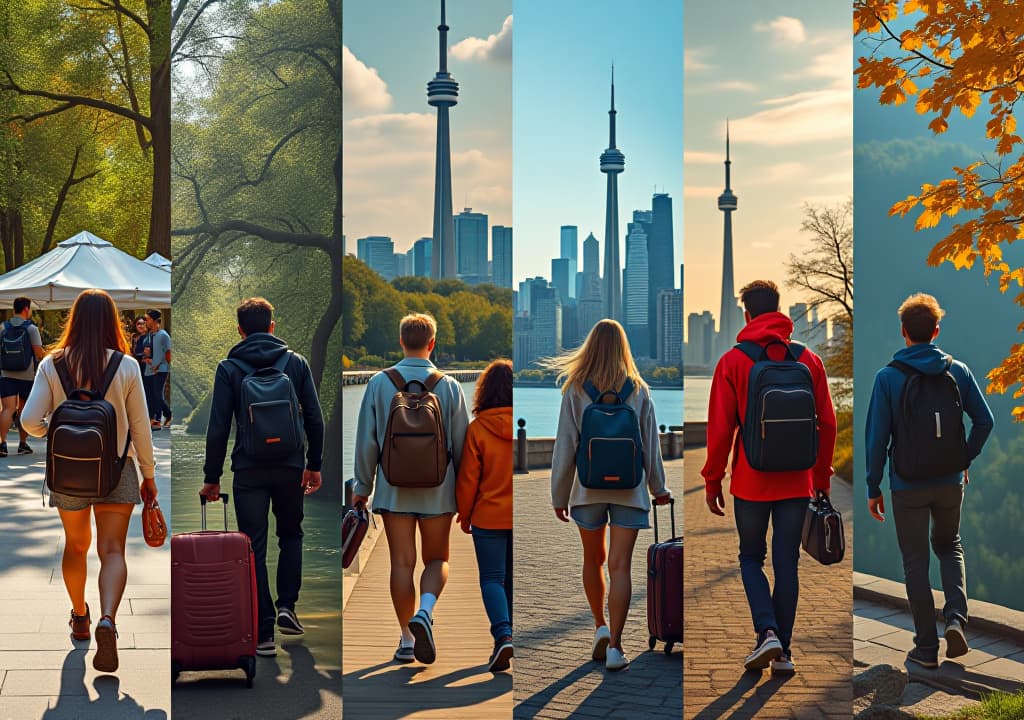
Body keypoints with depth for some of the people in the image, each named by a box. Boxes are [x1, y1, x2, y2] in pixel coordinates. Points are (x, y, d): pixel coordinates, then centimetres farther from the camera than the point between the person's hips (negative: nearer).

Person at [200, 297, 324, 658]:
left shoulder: (229, 368, -1)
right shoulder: (296, 362, 4)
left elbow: (218, 427, -4)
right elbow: (315, 419, 3)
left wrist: (212, 477, 3)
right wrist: (314, 464, 13)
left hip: (249, 470, -1)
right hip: (290, 466, 2)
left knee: (254, 547, 3)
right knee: (291, 535, 23)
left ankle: (264, 633, 2)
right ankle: (286, 606, 8)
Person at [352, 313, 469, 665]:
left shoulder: (379, 383, -2)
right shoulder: (449, 386, -2)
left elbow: (366, 441, -1)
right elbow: (462, 443, 1)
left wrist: (362, 486, 9)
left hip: (393, 487, 0)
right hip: (438, 489, 0)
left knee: (402, 562, 6)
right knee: (437, 559, 12)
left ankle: (407, 639, 9)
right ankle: (424, 611, -14)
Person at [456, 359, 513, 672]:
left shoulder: (478, 428, -11)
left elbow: (468, 478, -7)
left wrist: (464, 515, 7)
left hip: (489, 517, -3)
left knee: (492, 578, 2)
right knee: (513, 579, 16)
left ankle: (504, 636, -16)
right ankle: (509, 635, 23)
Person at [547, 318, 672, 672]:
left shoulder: (575, 391, -3)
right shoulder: (639, 391, 0)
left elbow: (565, 446, -2)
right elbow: (651, 444, 4)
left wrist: (559, 495, 5)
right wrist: (659, 488, 17)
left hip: (588, 487, 0)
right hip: (630, 488, 0)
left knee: (593, 559, 20)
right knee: (620, 566, -3)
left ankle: (600, 628, 18)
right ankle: (614, 645, -7)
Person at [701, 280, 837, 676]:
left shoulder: (733, 362, -5)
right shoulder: (809, 360, 4)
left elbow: (720, 428, -7)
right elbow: (827, 424, 5)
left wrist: (712, 481, 2)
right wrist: (822, 477, 14)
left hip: (751, 481, -2)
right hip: (797, 482, 2)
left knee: (751, 558, 14)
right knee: (787, 564, 10)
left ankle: (767, 631, -5)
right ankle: (783, 652, 11)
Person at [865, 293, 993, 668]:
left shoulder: (887, 377, -10)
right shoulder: (958, 370, -2)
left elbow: (877, 436, -11)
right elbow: (984, 420, 1)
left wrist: (873, 488, -3)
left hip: (908, 486, -2)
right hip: (950, 482, 2)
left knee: (915, 563, 8)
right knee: (949, 546, 24)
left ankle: (926, 648, 11)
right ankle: (956, 617, 2)